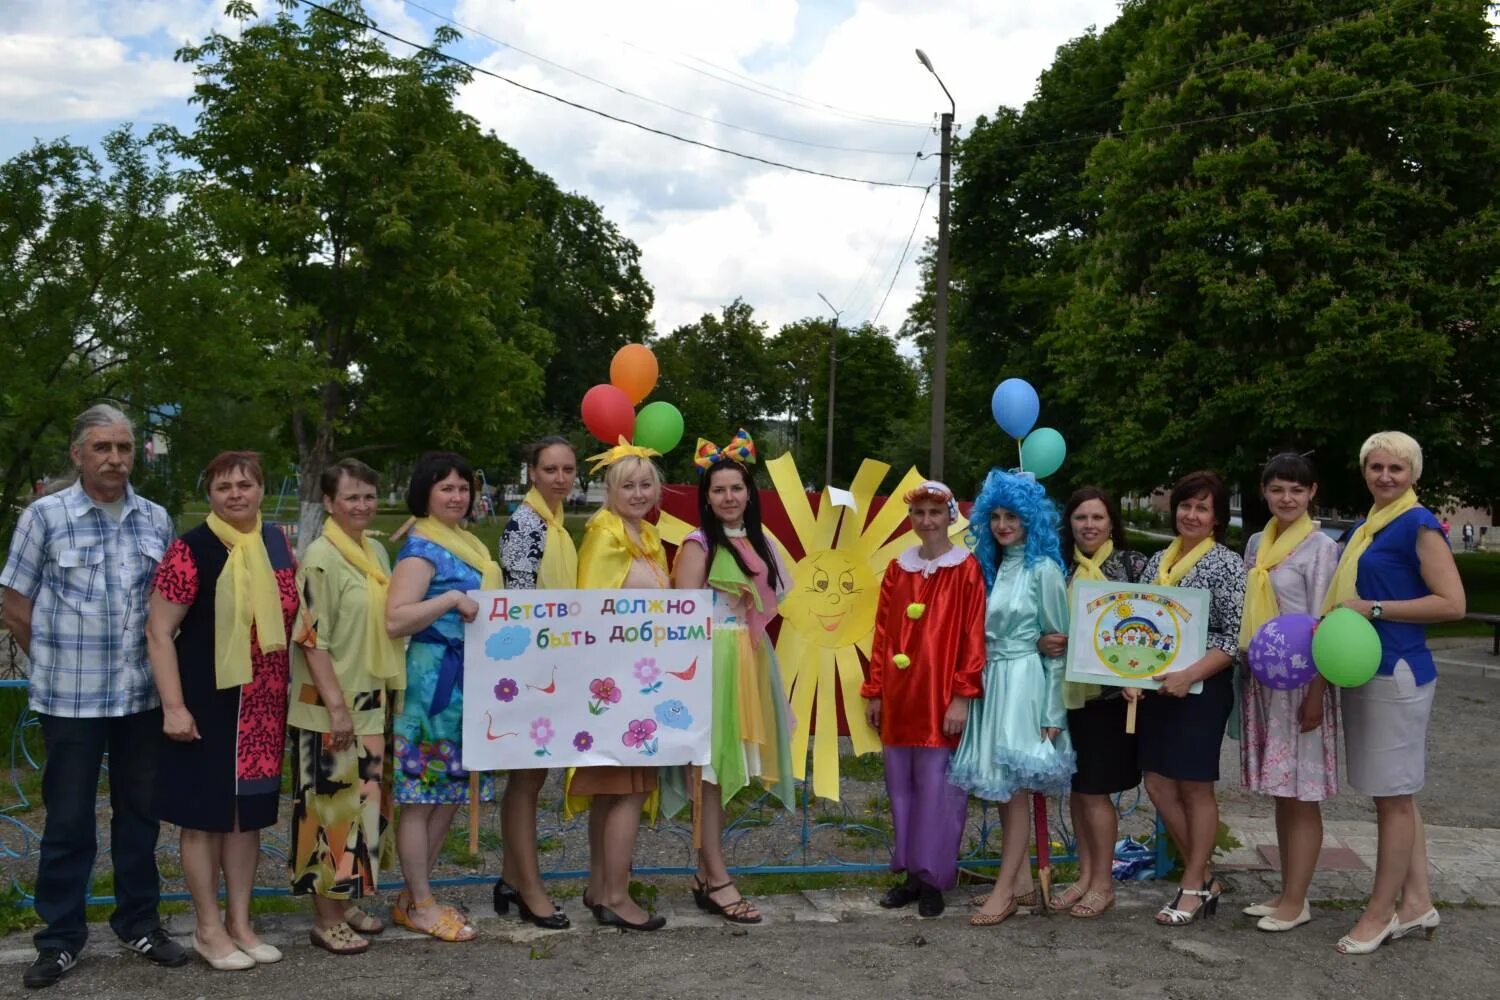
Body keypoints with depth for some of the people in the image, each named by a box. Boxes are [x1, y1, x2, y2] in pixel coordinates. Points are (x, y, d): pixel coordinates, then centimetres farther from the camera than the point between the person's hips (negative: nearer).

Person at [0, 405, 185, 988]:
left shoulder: (156, 519, 5)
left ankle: (139, 924, 26)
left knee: (140, 813, 12)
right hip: (70, 698, -3)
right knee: (68, 820, 5)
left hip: (143, 696, 3)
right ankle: (60, 938, 18)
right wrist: (61, 661, 3)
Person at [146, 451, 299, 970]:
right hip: (208, 703, -5)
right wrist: (173, 706, -17)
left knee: (249, 811, 13)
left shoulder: (278, 544, 6)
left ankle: (240, 922, 25)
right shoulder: (191, 550, -11)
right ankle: (209, 929, 18)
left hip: (263, 704, 6)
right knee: (205, 814, 4)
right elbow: (158, 631, -12)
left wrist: (291, 690, 13)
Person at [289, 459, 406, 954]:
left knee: (364, 800, 13)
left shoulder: (376, 552, 10)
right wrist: (336, 706, -19)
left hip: (372, 703, 8)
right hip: (330, 708, -8)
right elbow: (312, 639, -17)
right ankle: (326, 918, 10)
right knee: (332, 803, -1)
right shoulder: (320, 558, -13)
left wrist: (391, 694, 16)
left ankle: (345, 901, 27)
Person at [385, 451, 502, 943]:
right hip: (432, 680, -9)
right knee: (421, 795, 1)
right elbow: (395, 619, -20)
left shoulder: (468, 544, 16)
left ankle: (414, 897, 23)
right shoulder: (421, 548, -10)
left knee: (450, 791, 12)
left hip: (470, 683, 9)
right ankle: (420, 905, 10)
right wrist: (451, 599, -26)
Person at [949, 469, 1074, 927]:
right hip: (993, 681, 7)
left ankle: (1005, 889, 4)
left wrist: (1054, 712, -10)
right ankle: (1022, 882, 19)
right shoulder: (994, 565, 12)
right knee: (1003, 787, 10)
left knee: (1014, 787, -3)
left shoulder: (1043, 569, -8)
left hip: (1024, 682, -7)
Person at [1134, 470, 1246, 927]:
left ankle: (1193, 886, 16)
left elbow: (1234, 636, -13)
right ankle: (1204, 878, 22)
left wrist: (1190, 675, -22)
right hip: (1156, 687, 6)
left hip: (1203, 687, -6)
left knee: (1195, 786, 3)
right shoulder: (1158, 561, 10)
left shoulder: (1227, 563, -7)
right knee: (1158, 783, 7)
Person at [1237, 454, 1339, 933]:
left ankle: (1296, 902, 7)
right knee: (1280, 792, 12)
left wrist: (1316, 694, -14)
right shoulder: (1257, 544, 11)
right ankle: (1287, 891, 22)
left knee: (1300, 793, 0)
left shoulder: (1321, 548, -8)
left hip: (1301, 679, -6)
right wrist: (1247, 672, 12)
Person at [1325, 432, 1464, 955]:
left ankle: (1381, 911, 10)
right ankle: (1416, 902, 24)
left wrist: (1374, 609, -17)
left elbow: (1452, 603, -16)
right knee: (1396, 794, 14)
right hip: (1365, 672, 9)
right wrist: (1337, 618, 8)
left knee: (1393, 795, 1)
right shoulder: (1365, 528, 15)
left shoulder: (1419, 525, -10)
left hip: (1397, 673, -9)